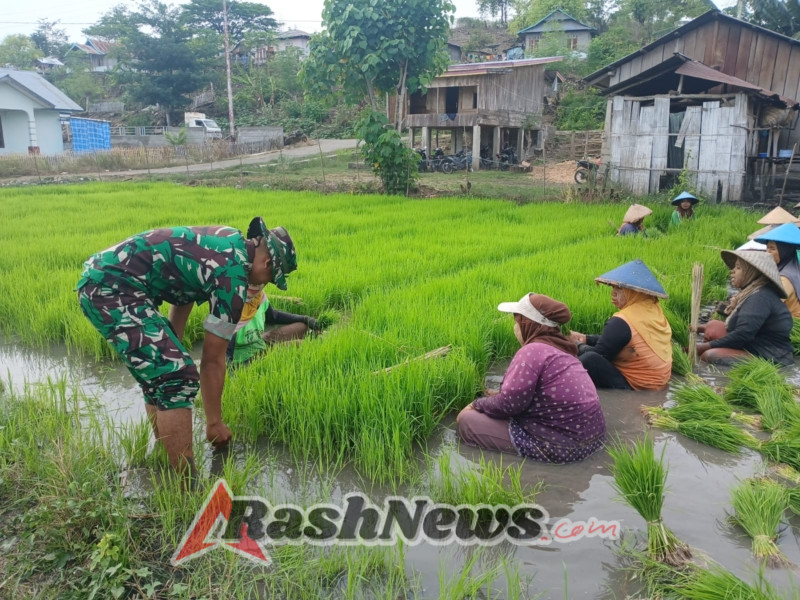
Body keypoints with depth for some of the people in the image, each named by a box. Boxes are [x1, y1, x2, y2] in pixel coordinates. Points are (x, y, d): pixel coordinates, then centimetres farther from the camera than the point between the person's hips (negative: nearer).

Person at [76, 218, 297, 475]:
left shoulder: (230, 242, 14)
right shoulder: (232, 273, -12)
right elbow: (213, 359, -7)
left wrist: (173, 350, 34)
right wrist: (214, 422, 5)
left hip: (98, 276, 11)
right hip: (112, 286, -11)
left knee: (159, 373, 20)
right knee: (178, 378, -14)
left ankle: (166, 455, 30)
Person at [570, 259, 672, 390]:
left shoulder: (622, 322, -21)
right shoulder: (655, 312, 6)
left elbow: (597, 355, -16)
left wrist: (578, 346, 4)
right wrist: (585, 338, 13)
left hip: (638, 388, -10)